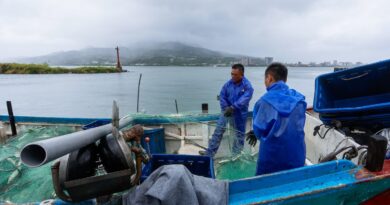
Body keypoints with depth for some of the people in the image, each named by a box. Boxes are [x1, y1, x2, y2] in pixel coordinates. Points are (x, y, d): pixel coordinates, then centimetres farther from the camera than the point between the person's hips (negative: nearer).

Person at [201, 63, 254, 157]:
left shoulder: (247, 86, -15)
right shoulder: (228, 83, -2)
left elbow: (244, 100, -27)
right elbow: (222, 96, 1)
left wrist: (232, 108, -36)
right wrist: (226, 108, -12)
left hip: (239, 115, -3)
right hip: (227, 111, 4)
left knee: (240, 135, 12)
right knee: (218, 130, 5)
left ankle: (236, 155, 31)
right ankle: (210, 152, 15)